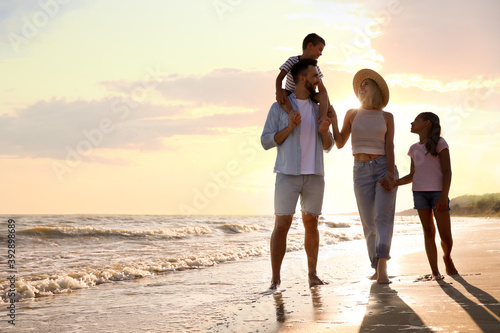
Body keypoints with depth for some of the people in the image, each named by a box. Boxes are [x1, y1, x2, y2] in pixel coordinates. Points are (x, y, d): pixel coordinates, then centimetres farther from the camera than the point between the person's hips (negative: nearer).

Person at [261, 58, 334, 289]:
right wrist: (289, 128, -17)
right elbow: (267, 142, -4)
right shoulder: (279, 107, 0)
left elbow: (327, 146, 13)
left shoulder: (318, 108, 12)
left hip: (314, 175, 4)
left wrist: (324, 131, -9)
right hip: (288, 175, -4)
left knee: (311, 224, 8)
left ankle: (312, 274, 17)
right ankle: (275, 278, -3)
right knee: (281, 225, -7)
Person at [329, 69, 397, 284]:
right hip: (362, 171, 2)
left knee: (383, 217, -15)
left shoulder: (387, 117, 7)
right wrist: (333, 121, -7)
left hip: (384, 167, -1)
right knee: (369, 222, 0)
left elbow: (389, 147, -2)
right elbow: (340, 143, 8)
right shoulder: (352, 114, 10)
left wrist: (391, 174, -16)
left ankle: (383, 268, -25)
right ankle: (377, 268, 12)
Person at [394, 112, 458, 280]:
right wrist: (394, 183, -1)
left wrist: (444, 196, -15)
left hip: (438, 192, -4)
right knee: (428, 231, -1)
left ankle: (447, 257, 26)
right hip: (419, 192, 4)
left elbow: (447, 171, -5)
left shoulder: (439, 143, 0)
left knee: (446, 235, -4)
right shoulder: (414, 148, 16)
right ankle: (435, 272, -2)